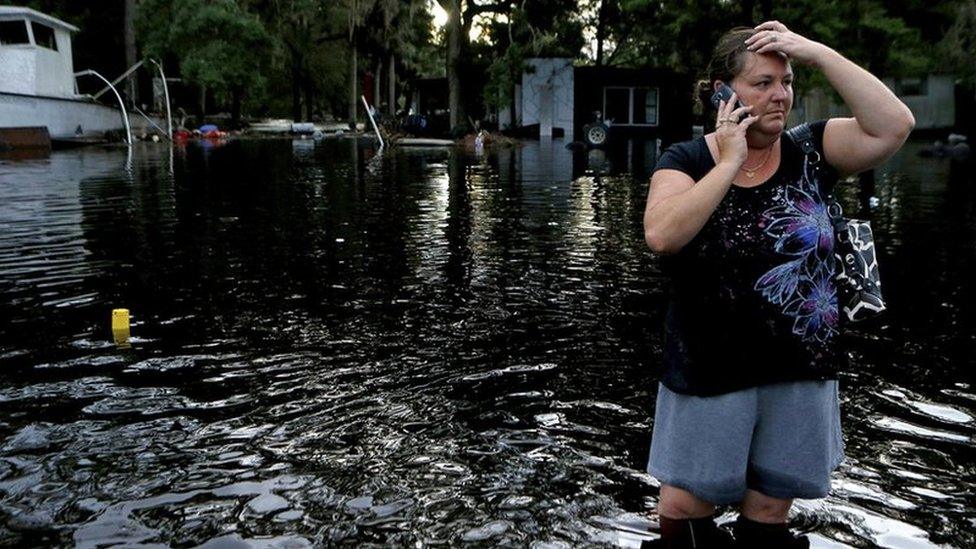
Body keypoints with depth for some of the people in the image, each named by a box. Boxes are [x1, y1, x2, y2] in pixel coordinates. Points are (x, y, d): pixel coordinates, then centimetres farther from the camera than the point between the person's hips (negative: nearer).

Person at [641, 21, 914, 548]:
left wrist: (817, 51, -13)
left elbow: (893, 126, -13)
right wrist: (729, 161, -17)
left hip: (801, 373, 3)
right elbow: (661, 236, -22)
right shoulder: (686, 160, -4)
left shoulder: (810, 151, 2)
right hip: (711, 373, -2)